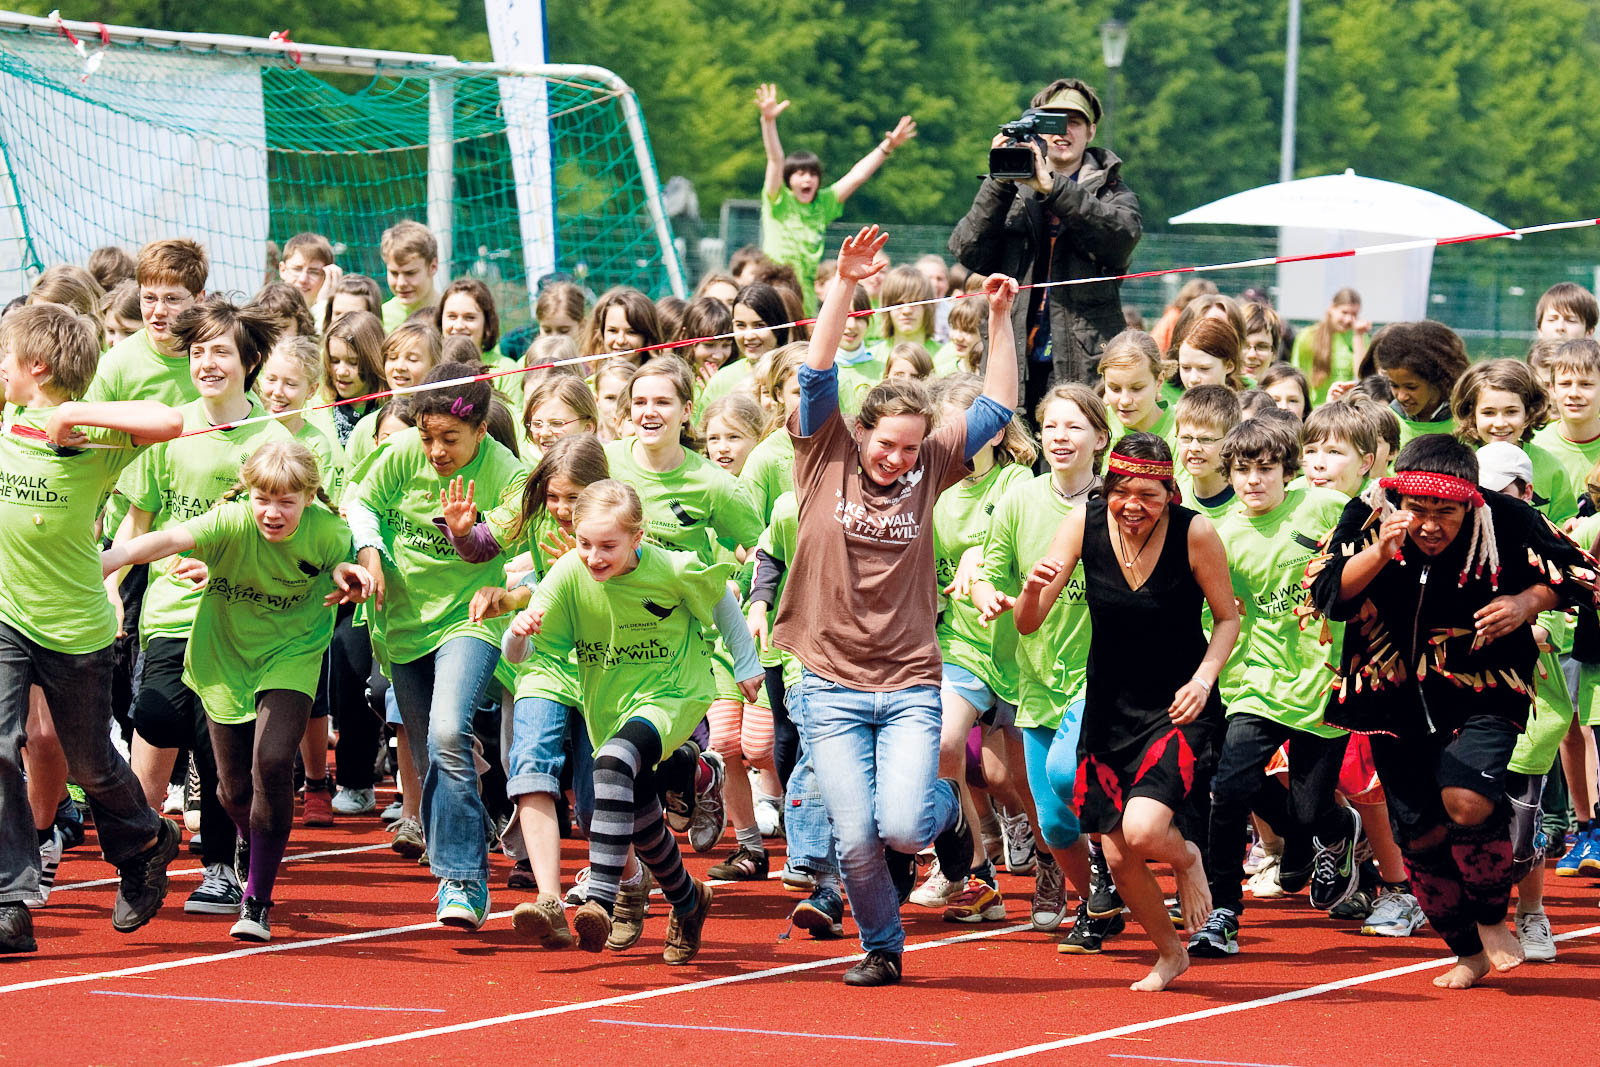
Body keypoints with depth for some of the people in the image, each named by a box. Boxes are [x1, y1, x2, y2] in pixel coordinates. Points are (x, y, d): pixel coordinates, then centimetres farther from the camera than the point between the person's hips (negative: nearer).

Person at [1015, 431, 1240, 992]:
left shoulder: (1195, 534, -16)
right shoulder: (1084, 525, -11)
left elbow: (1227, 617, -1)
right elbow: (1027, 625, -9)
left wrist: (1202, 680, -17)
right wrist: (1032, 591, -32)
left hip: (1178, 707, -3)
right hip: (1109, 708, 3)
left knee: (1142, 830, -24)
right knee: (1118, 857, 5)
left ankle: (1187, 860, 14)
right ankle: (1170, 952, 33)